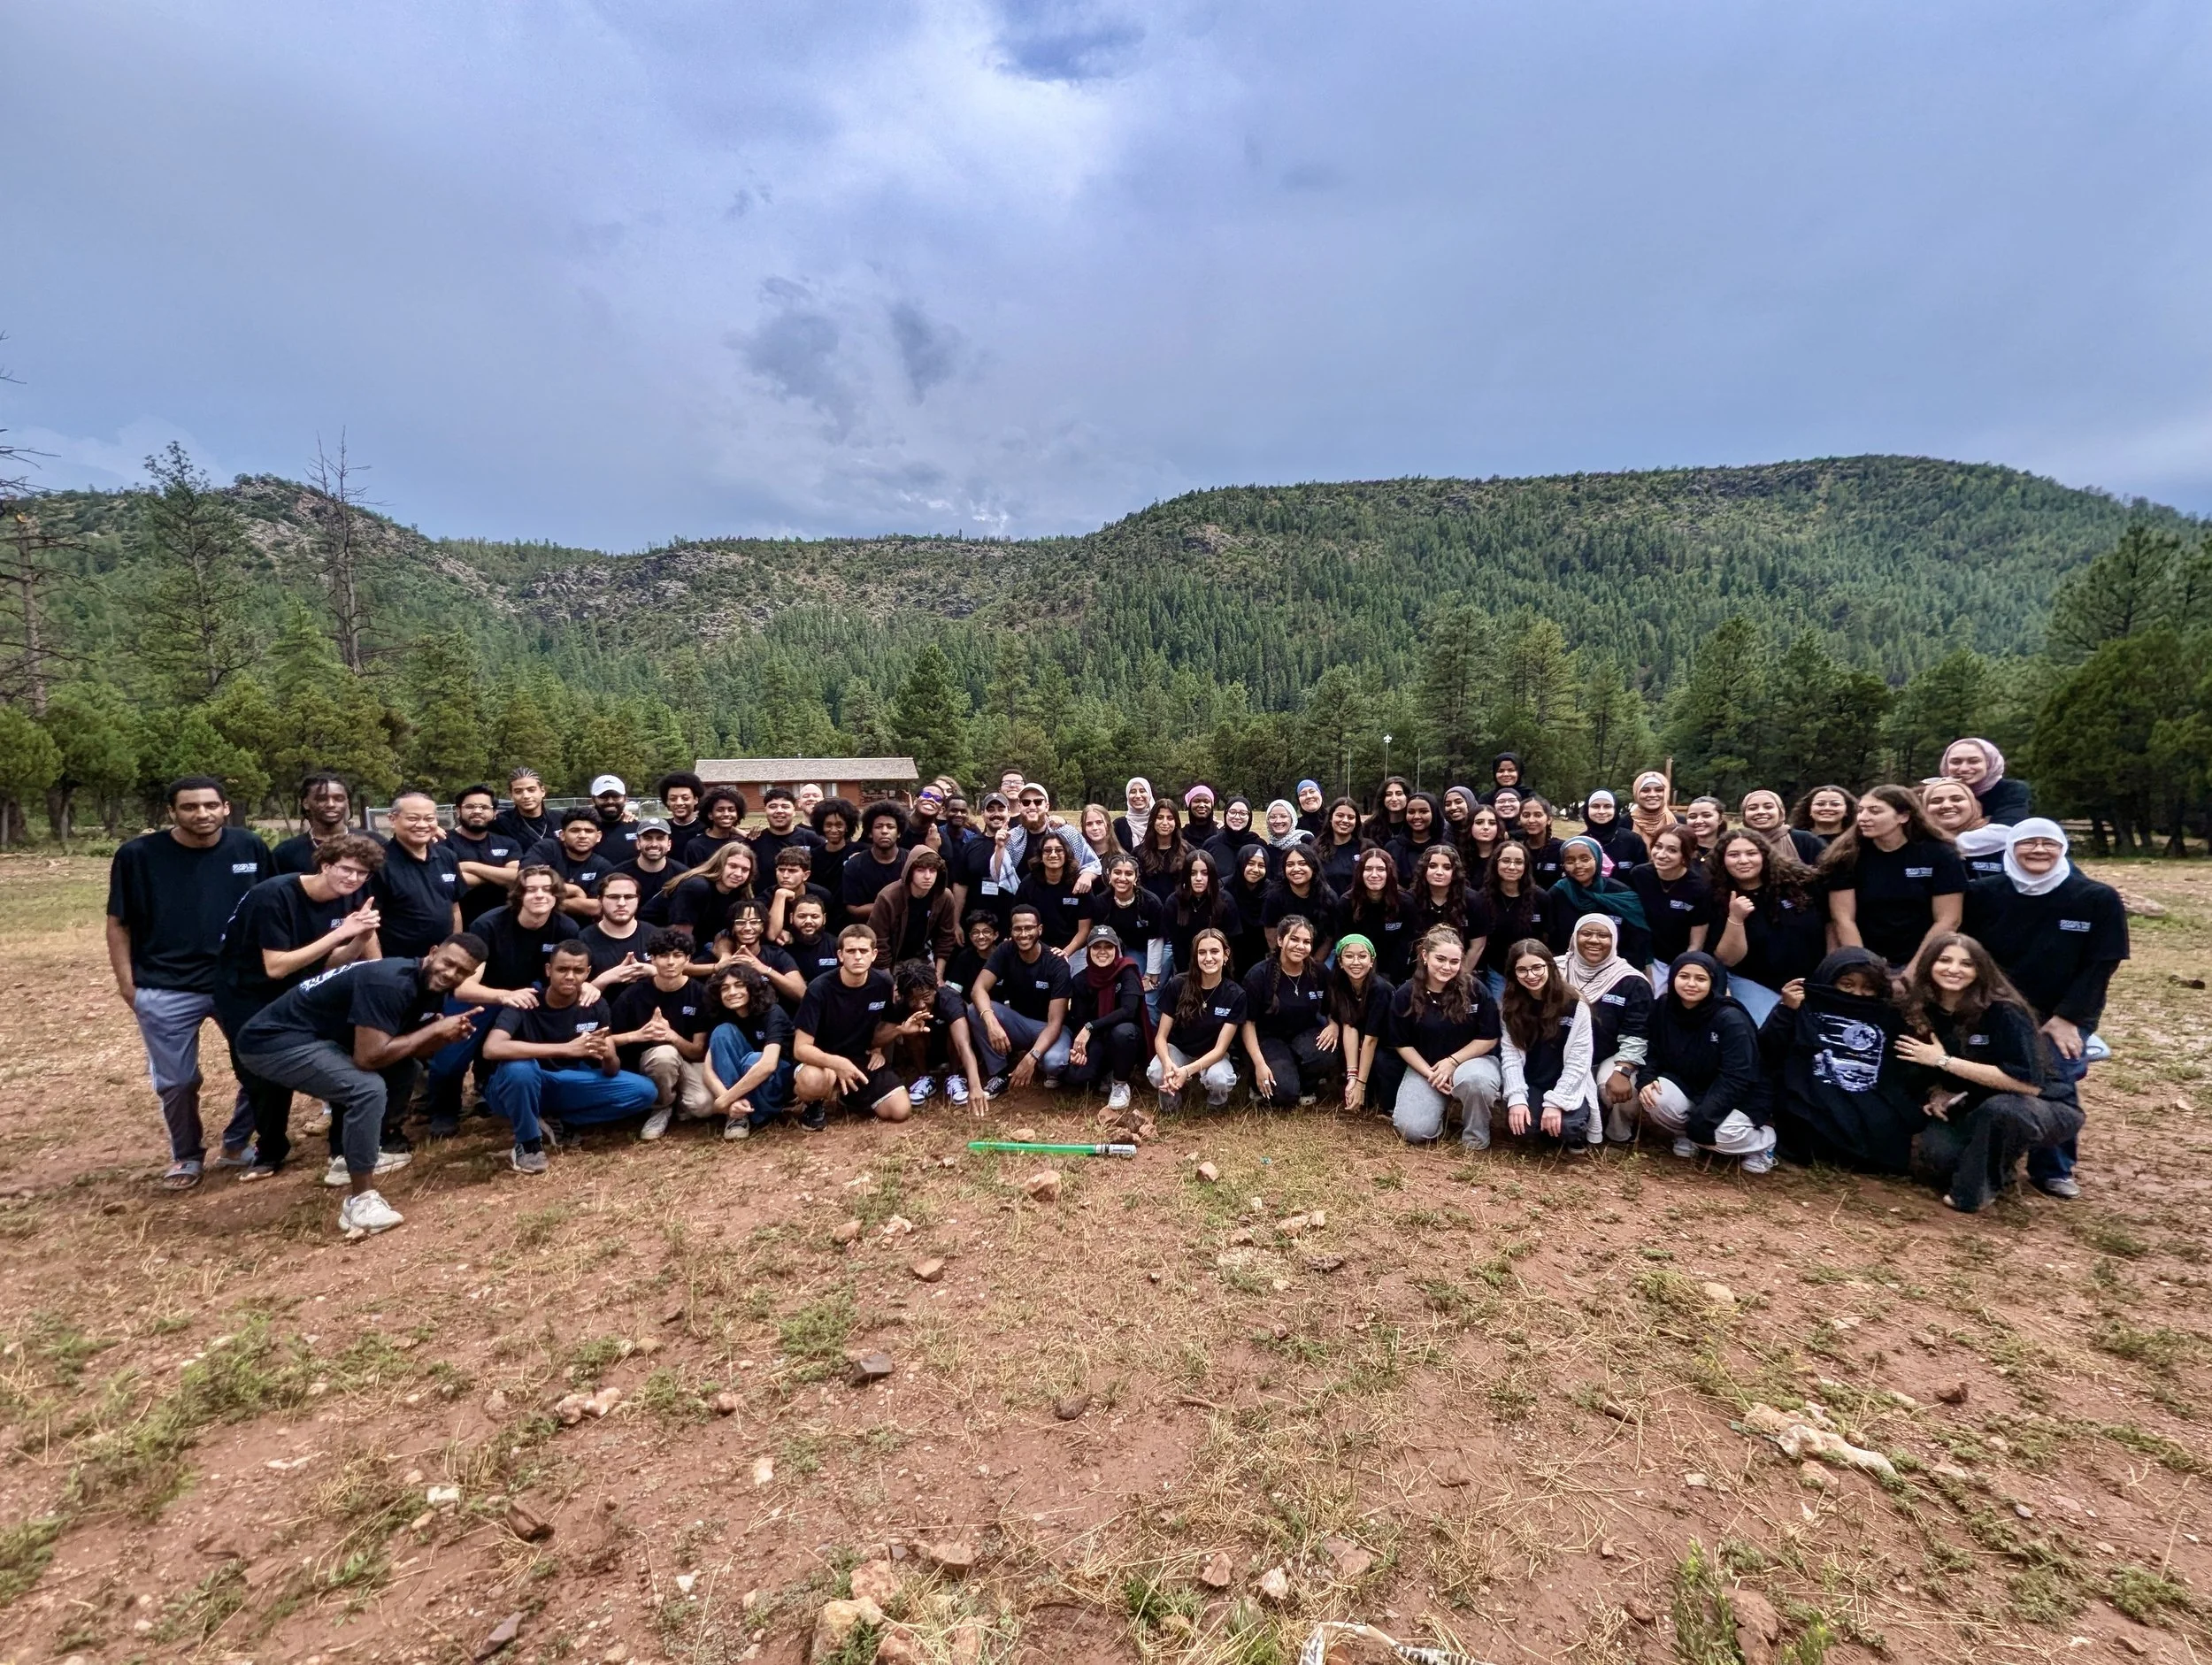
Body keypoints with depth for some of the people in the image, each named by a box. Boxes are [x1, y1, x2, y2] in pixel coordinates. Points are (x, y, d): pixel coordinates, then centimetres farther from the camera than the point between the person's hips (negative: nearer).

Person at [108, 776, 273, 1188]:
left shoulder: (250, 848, -4)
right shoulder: (138, 855, -7)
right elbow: (118, 923, 1)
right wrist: (126, 982, -3)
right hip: (166, 992, -1)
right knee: (176, 1082, 10)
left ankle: (236, 1145, 29)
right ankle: (187, 1157, 33)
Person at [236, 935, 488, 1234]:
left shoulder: (431, 989, 1)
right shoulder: (389, 982, -28)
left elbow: (411, 1047, 4)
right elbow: (369, 1057, -32)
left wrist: (450, 1034, -15)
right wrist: (435, 1030, -23)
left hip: (314, 1038, 10)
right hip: (272, 1041, -9)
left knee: (402, 1071, 8)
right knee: (368, 1088, -25)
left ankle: (351, 1153, 22)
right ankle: (360, 1201, -14)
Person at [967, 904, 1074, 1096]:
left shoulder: (1056, 964, -21)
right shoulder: (1004, 952, -11)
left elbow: (1055, 1021, -25)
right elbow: (978, 989, -23)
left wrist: (1032, 1057, -41)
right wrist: (991, 1021, -44)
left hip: (1047, 1027, -3)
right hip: (1018, 1023, 3)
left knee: (1053, 1061, -37)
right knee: (975, 1010, -24)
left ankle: (1050, 1069, 3)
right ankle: (999, 1074, -8)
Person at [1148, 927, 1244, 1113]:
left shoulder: (1235, 994, -16)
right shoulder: (1177, 985, -16)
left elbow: (1220, 1048, -18)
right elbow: (1161, 1036, -12)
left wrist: (1188, 1070, -35)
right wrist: (1168, 1064, -36)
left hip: (1212, 1055, 0)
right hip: (1177, 1049, 0)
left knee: (1219, 1080, -35)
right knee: (1157, 1075, -34)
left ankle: (1215, 1104, 3)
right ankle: (1172, 1096, 3)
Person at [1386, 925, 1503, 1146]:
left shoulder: (1475, 990, -13)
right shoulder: (1405, 994, -9)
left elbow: (1489, 1038, -7)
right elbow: (1403, 1044, -2)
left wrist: (1452, 1061, -15)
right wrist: (1430, 1074, -13)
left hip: (1471, 1059, -1)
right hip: (1423, 1066, 2)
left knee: (1477, 1080, -39)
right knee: (1414, 1131, -16)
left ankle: (1476, 1139, -8)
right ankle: (1443, 1105, 20)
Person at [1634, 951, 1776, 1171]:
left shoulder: (1731, 1019, -22)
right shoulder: (1663, 1008, -8)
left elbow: (1737, 1077, -25)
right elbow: (1652, 1052, 0)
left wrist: (1702, 1119, -31)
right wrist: (1646, 1079, -23)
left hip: (1738, 1096, -4)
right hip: (1687, 1087, 4)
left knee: (1720, 1135, -31)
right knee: (1655, 1098, -27)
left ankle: (1764, 1139, 4)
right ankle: (1685, 1135, 5)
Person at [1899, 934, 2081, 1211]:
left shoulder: (2003, 1011, -22)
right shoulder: (1920, 1011, -7)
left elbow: (2029, 1082, -29)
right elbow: (1928, 1072, 9)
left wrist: (1945, 1061, -29)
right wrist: (1938, 1094, -12)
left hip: (2048, 1109, -4)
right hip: (1977, 1112, 4)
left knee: (1999, 1108, -39)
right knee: (1932, 1155, -25)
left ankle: (1976, 1190, -16)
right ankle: (1997, 1162, 8)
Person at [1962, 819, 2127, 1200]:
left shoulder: (2098, 899, -5)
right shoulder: (1982, 894, -4)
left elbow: (2101, 966, -6)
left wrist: (2066, 1018, -12)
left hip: (2064, 1019, 0)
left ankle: (2053, 1168, 10)